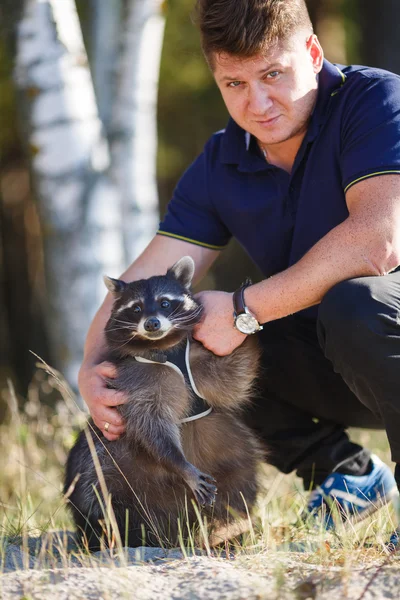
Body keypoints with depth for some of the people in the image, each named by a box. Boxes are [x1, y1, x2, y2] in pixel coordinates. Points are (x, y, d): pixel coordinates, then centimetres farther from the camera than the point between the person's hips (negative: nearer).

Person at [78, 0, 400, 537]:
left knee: (353, 301, -37)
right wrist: (93, 367, -23)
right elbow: (148, 280, -3)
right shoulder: (220, 166, 2)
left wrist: (244, 311, -27)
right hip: (328, 363, 7)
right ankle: (346, 473, 5)